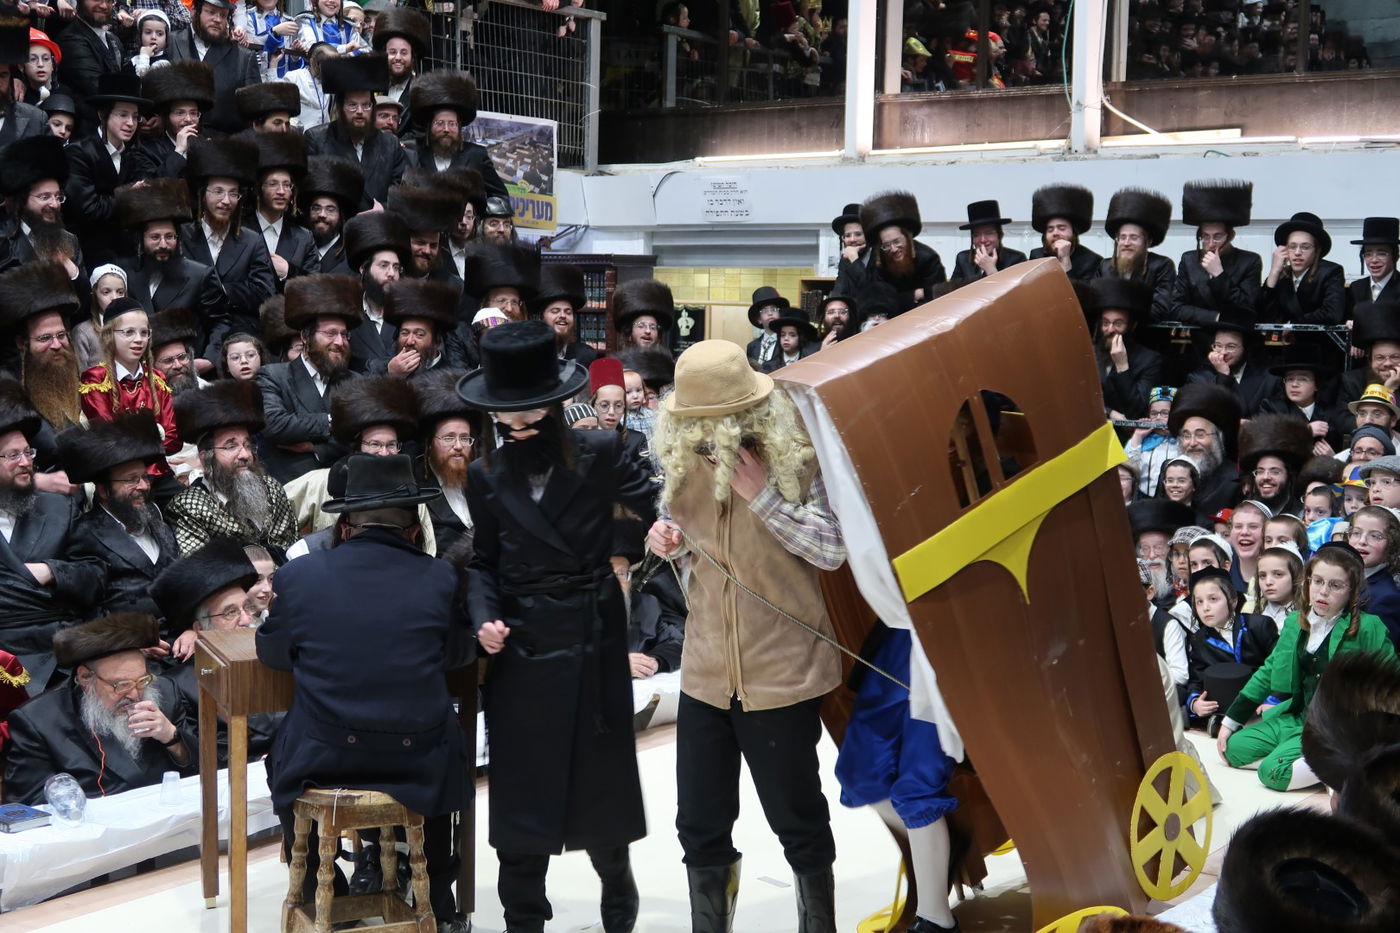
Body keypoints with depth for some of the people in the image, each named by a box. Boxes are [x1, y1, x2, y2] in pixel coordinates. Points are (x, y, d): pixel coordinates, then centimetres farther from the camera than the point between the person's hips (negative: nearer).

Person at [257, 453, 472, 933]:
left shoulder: (297, 574, -6)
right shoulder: (440, 578, -6)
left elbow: (271, 651, 9)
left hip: (322, 761, 0)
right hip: (417, 765, 0)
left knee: (284, 755, 34)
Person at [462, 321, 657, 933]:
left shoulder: (599, 455, -8)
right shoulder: (487, 478, -1)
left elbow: (654, 504, -4)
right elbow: (484, 562, 6)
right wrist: (485, 617, -11)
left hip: (594, 643, -1)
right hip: (520, 650, 1)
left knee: (601, 774, 12)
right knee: (521, 785, 5)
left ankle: (617, 882, 40)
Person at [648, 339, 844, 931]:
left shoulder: (793, 457, -15)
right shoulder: (682, 458, -2)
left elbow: (833, 549, -17)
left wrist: (762, 494, -24)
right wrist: (663, 535, -8)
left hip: (782, 671, -4)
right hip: (706, 673, 4)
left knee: (797, 818, 12)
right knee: (699, 823, 13)